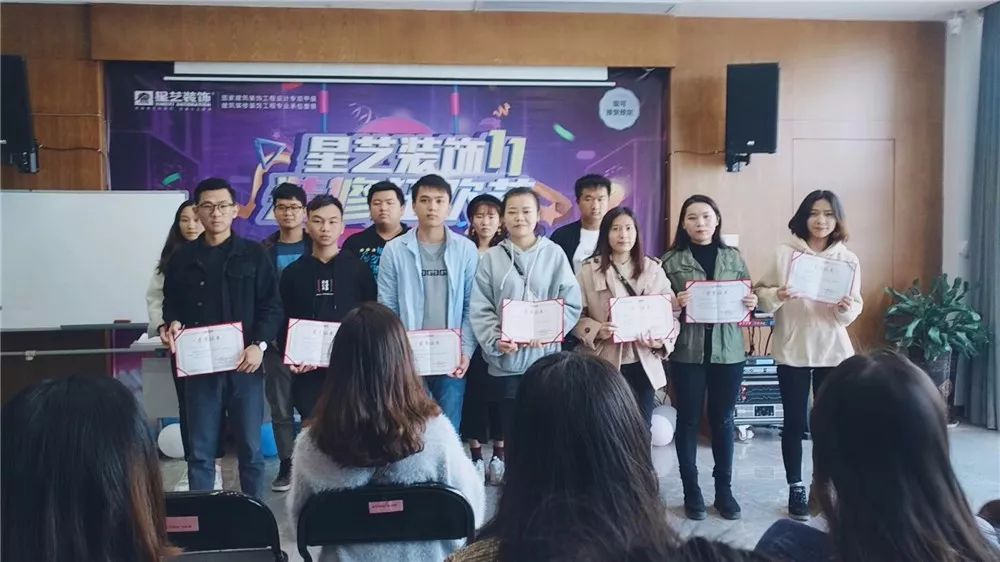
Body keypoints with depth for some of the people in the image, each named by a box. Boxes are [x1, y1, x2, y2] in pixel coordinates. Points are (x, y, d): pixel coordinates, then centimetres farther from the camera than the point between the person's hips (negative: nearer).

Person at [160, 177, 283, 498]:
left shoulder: (253, 255, 3)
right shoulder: (183, 259, 8)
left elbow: (272, 306, 0)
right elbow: (171, 305, 14)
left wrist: (259, 344, -13)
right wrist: (173, 324, -8)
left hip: (245, 365, -1)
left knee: (250, 448, 6)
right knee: (200, 452, 6)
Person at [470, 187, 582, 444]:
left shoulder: (554, 254, 2)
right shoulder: (492, 257, 3)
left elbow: (572, 303, 0)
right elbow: (480, 309, -1)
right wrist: (496, 341, -16)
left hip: (546, 360, 0)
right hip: (506, 362, 1)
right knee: (513, 431, 11)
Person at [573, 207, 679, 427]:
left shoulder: (653, 268, 6)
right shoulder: (589, 270, -1)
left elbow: (672, 312, 6)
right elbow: (575, 315, -1)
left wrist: (664, 340, -11)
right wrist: (596, 331, -19)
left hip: (643, 364, 2)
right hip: (604, 364, -2)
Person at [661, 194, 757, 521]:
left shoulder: (734, 258, 9)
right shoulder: (671, 261, 1)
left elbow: (747, 300, 14)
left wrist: (752, 303, -7)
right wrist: (675, 304, -19)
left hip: (727, 349, 2)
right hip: (687, 350, -2)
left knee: (723, 419, 9)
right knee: (688, 419, 5)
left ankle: (724, 489, 21)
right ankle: (691, 490, 16)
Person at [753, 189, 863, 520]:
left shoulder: (848, 259, 2)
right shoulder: (785, 253, -2)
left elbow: (854, 310, 3)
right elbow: (760, 295, 0)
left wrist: (846, 308, -19)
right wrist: (776, 296, -21)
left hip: (833, 351, 2)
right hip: (792, 351, -1)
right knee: (794, 423, 5)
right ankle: (796, 488, 18)